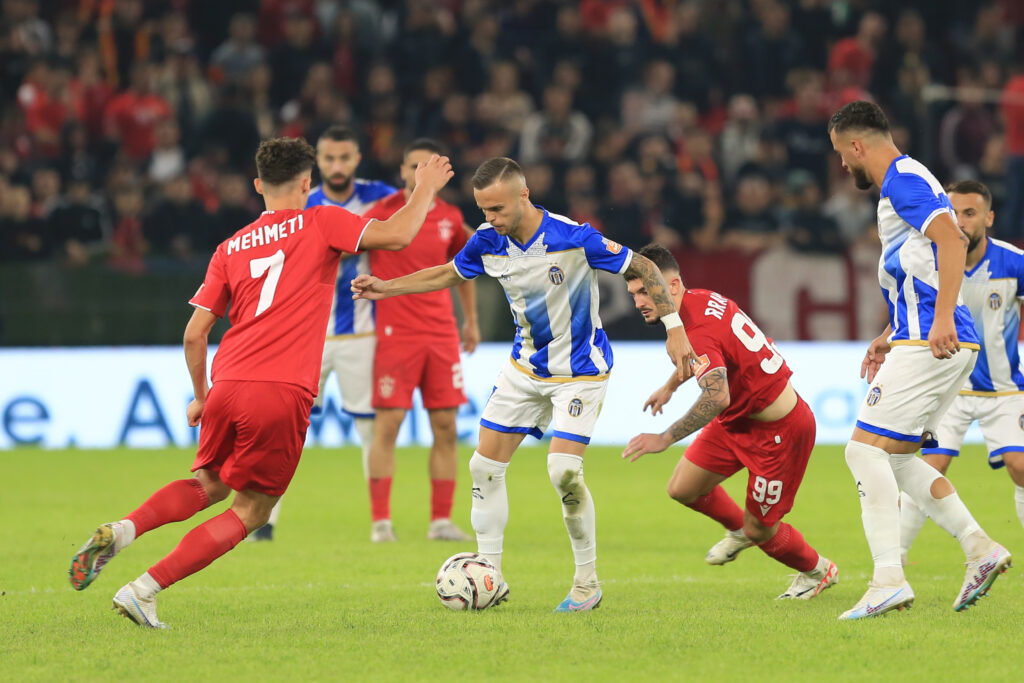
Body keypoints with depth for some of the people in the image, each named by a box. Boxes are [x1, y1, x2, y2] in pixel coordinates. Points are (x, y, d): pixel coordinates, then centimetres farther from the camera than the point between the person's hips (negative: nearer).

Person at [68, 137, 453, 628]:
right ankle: (146, 589, -4)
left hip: (228, 385, 5)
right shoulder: (320, 224, 5)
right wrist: (426, 188, 12)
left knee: (208, 485, 24)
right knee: (249, 510, 7)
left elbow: (194, 335, 14)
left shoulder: (232, 247, 16)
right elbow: (397, 235, -4)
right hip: (284, 394, -5)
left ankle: (123, 529, -4)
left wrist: (201, 397, 27)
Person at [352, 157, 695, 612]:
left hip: (580, 369, -6)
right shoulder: (488, 241, -10)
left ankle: (588, 583, -1)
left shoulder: (574, 239, -26)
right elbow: (449, 274, 11)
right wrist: (386, 288, 3)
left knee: (564, 471, -19)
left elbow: (642, 268, -16)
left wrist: (674, 328, -18)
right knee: (485, 466, 1)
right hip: (525, 365, 6)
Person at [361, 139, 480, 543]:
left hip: (442, 331, 4)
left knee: (445, 427, 2)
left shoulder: (449, 218, 8)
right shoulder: (384, 213, -5)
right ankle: (380, 521, -5)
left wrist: (471, 320, 22)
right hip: (395, 333, -4)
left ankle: (441, 521, 7)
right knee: (388, 424, -8)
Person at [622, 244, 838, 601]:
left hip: (778, 431, -9)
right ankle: (738, 529, 36)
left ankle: (818, 571, 32)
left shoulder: (699, 332, -31)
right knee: (683, 488, 7)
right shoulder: (701, 300, -2)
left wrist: (665, 438, -52)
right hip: (738, 421, 9)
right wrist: (669, 387, 36)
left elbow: (717, 397, -48)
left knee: (760, 530, 4)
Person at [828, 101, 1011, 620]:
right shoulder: (904, 182, 23)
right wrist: (890, 337, 29)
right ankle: (979, 548, 6)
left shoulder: (904, 181, -9)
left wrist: (942, 318, -31)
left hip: (928, 343, -10)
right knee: (895, 458, 14)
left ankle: (889, 578, -18)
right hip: (944, 344, 10)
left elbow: (952, 240, -24)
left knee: (866, 449, -11)